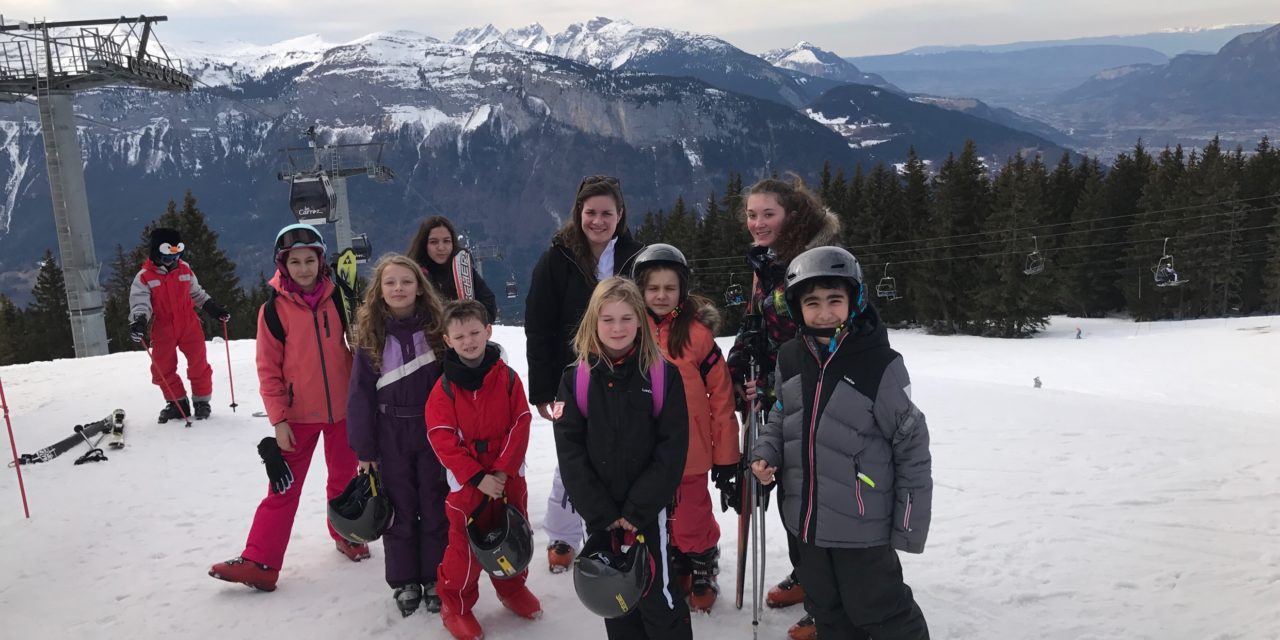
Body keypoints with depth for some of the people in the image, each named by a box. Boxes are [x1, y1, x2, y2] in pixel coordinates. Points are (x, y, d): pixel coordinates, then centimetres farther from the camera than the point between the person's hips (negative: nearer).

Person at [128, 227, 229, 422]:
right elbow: (140, 302, -17)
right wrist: (139, 321, -35)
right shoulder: (144, 277, -8)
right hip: (163, 330, -1)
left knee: (199, 364, 0)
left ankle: (201, 401, 15)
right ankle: (177, 403, 19)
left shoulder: (185, 270, 3)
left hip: (189, 325, 1)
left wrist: (214, 309, 9)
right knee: (162, 369, 3)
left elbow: (197, 293, 17)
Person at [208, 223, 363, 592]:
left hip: (343, 407, 2)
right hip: (298, 414, -2)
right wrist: (278, 419, -9)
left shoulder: (337, 298, -2)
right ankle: (259, 562, 4)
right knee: (284, 488, 0)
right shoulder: (274, 309, -8)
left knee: (344, 477, 15)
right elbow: (268, 368, -6)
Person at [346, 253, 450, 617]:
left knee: (435, 506, 8)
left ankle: (435, 579, 23)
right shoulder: (371, 335, -3)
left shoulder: (436, 328, -3)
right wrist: (363, 448, -4)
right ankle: (405, 581, 24)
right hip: (390, 434, 0)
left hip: (432, 430, 0)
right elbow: (361, 394, -3)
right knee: (400, 509, 10)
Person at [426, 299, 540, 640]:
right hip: (466, 483, -2)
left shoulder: (508, 378, -6)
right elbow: (443, 440, -14)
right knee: (464, 547, 5)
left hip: (509, 478, 3)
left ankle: (512, 587, 41)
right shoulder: (444, 388, -11)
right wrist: (478, 477, -18)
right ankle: (456, 605, 24)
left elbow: (520, 425, -7)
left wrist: (503, 471, -15)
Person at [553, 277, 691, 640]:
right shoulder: (576, 378, -1)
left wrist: (638, 510, -14)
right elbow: (569, 450, -5)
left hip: (650, 511, -2)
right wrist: (600, 512, -11)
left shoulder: (664, 375, -6)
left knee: (658, 596, 1)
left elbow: (672, 447, -9)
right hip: (600, 514, 3)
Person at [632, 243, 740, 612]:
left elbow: (721, 397, -8)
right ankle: (672, 574, 41)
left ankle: (702, 576, 33)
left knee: (693, 521, 7)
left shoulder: (697, 332, -11)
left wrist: (726, 458, -6)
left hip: (688, 451, -3)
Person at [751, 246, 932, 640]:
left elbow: (912, 447, -11)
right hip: (806, 519, 6)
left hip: (861, 523, -6)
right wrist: (766, 452, -3)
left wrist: (910, 523, -9)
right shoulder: (790, 359, -2)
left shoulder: (880, 364, -18)